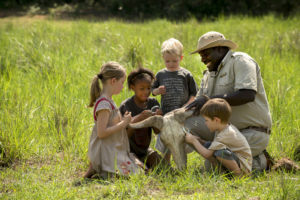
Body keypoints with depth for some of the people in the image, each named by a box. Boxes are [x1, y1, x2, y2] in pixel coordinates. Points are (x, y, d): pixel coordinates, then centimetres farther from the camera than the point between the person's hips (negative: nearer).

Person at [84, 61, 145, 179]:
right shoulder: (104, 103, -19)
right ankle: (96, 169, -7)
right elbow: (101, 132, -24)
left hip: (115, 150, 11)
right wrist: (123, 123, -17)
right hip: (107, 153, -11)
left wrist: (123, 120, 8)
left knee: (140, 169, 11)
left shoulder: (108, 101, 13)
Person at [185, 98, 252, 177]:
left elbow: (206, 155, -24)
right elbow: (214, 145, 17)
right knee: (207, 145, 0)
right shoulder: (227, 128, 5)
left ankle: (239, 175, -18)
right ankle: (222, 172, -3)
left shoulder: (227, 135, -25)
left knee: (220, 153, -37)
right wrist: (199, 140, 3)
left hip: (243, 167, -10)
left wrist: (194, 141, -10)